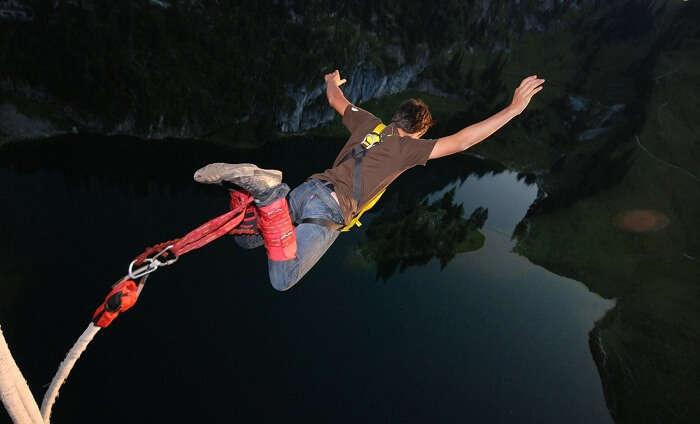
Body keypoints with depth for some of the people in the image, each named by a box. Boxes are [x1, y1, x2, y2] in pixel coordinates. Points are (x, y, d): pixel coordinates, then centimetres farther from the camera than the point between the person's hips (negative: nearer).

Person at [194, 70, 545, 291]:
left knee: (246, 239, 22)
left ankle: (245, 184, -9)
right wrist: (513, 109, 3)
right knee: (282, 280, -14)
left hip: (308, 188, 7)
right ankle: (270, 199, -33)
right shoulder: (408, 147, 3)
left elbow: (336, 100, 35)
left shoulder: (367, 122, 19)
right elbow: (460, 142, -3)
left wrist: (332, 83, 60)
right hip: (331, 211, -6)